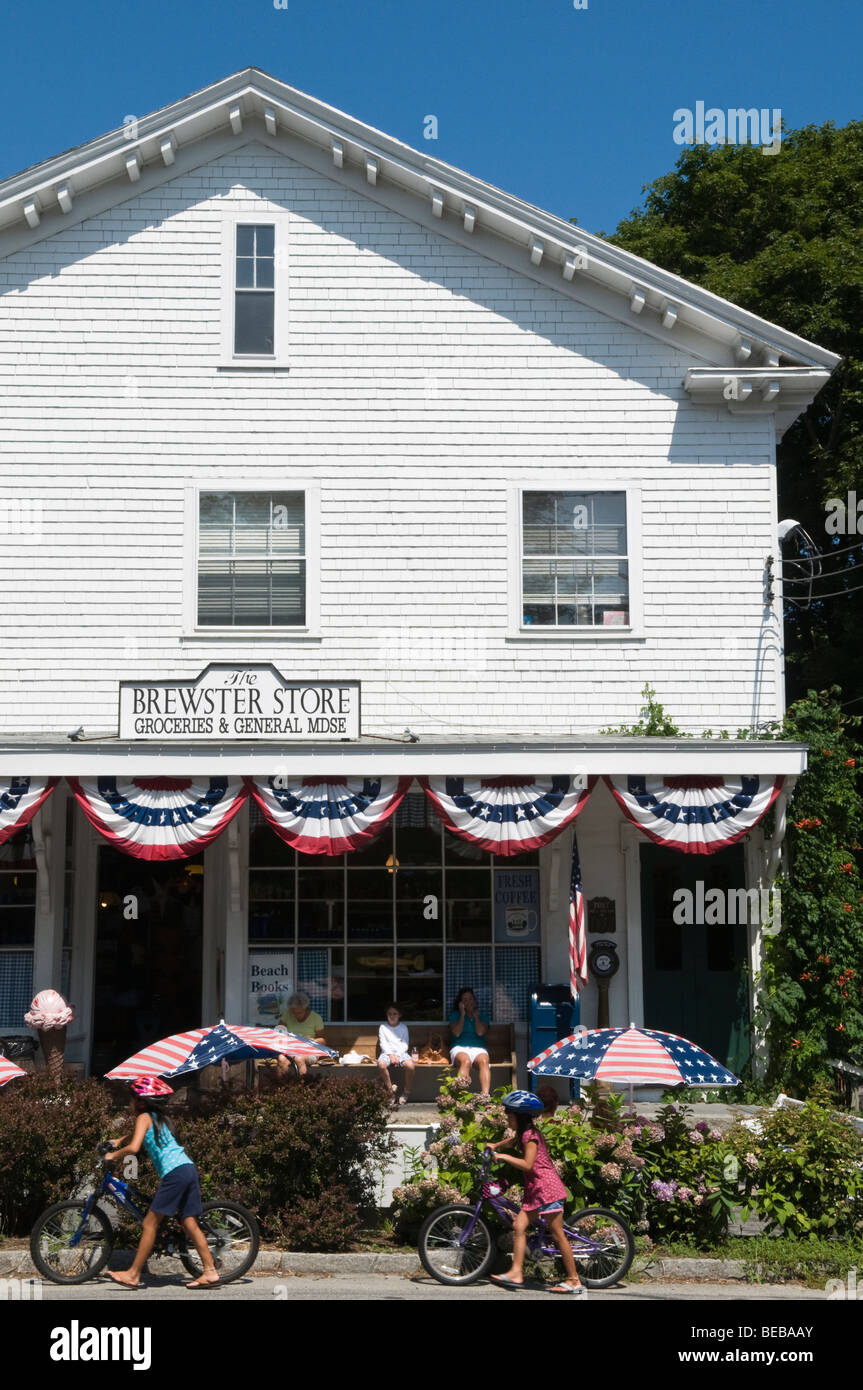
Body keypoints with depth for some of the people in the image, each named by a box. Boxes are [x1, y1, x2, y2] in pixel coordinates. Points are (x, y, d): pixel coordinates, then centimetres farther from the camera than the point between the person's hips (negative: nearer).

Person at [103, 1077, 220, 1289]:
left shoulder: (144, 1117, 0)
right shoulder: (158, 1118, 24)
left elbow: (134, 1147, -15)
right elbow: (140, 1136, 46)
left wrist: (113, 1155, 0)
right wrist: (119, 1141, 38)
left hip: (175, 1172, -9)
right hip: (189, 1168, 9)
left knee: (150, 1223, -2)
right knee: (189, 1224, 8)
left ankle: (133, 1275, 1)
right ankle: (210, 1273, 4)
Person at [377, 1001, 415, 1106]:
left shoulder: (403, 1027, 14)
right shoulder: (383, 1027, 13)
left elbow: (405, 1044, 6)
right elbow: (383, 1043, 4)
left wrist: (397, 1055, -10)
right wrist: (390, 1055, -12)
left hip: (401, 1052, 0)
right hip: (387, 1052, 0)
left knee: (410, 1065, -34)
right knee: (381, 1064, -37)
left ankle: (406, 1093, -16)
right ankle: (390, 1090, -22)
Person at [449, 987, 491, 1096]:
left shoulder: (482, 1016, 21)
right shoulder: (455, 1015, 19)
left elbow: (480, 1032, 1)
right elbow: (456, 1033, 0)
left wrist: (476, 1016, 7)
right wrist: (462, 1015, 3)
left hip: (478, 1048, 1)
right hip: (460, 1048, -1)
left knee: (484, 1061, -37)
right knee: (465, 1061, -40)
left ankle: (485, 1095, -57)